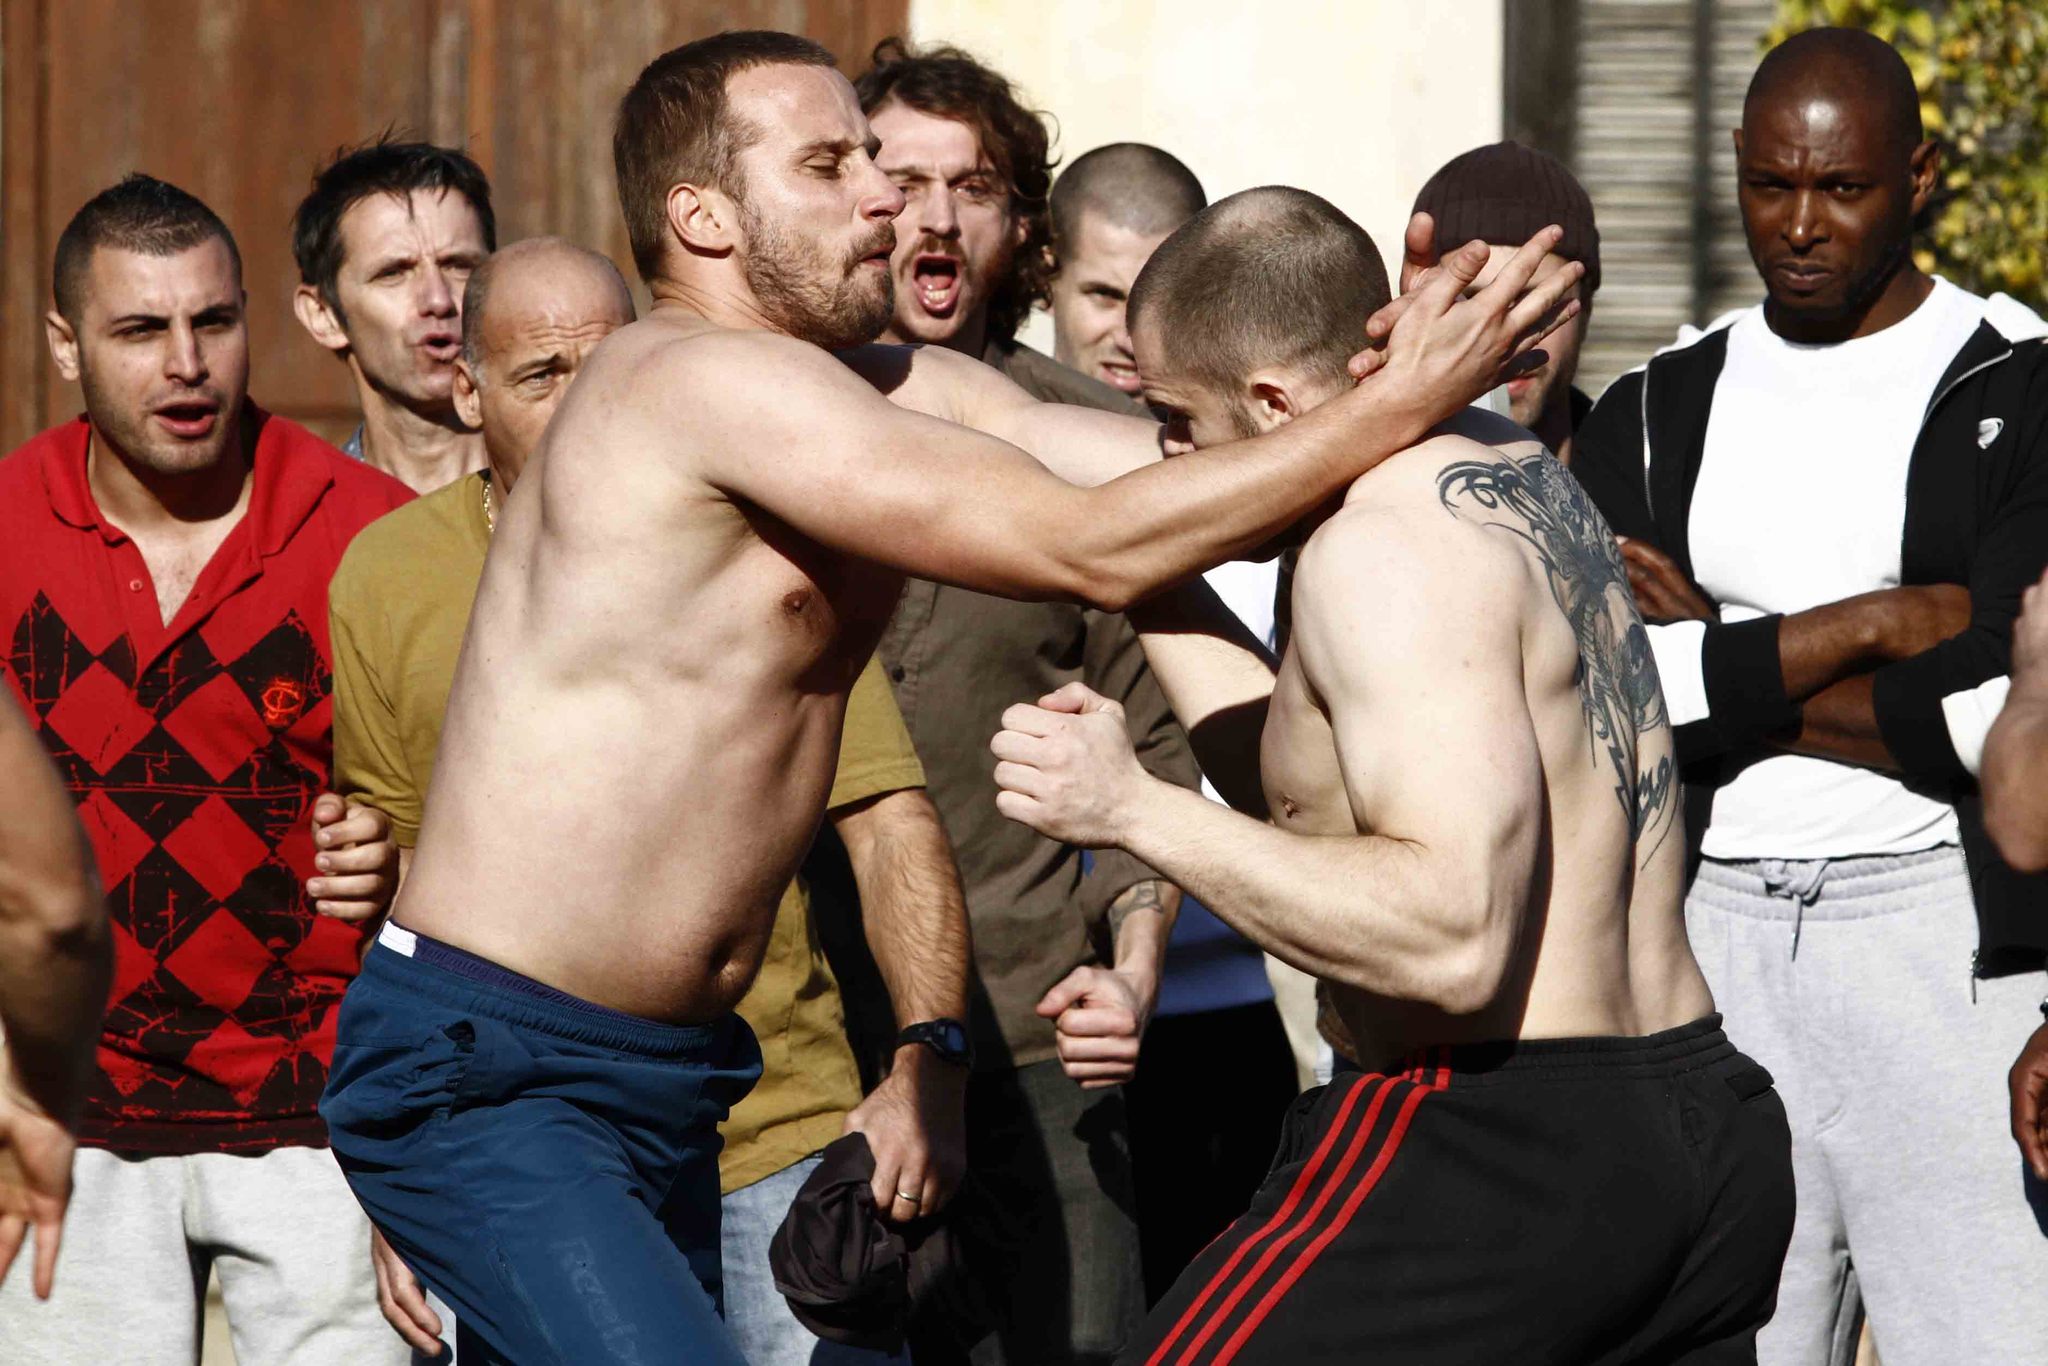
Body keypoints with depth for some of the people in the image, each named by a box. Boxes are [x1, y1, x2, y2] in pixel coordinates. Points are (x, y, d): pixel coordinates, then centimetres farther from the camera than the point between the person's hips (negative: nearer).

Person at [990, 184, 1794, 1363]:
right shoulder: (1510, 469, 13)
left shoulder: (1386, 542, -16)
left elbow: (1453, 935, -26)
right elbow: (1321, 795, 21)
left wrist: (1135, 808, -21)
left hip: (1498, 1156, -10)